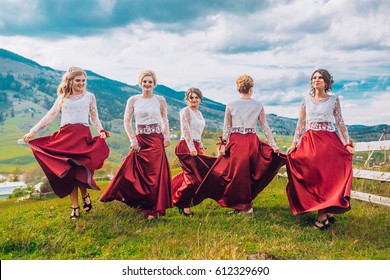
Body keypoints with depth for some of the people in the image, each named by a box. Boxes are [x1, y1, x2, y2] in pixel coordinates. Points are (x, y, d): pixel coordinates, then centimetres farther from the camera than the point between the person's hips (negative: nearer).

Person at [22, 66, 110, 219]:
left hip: (83, 136, -2)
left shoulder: (89, 96, 13)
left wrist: (101, 130, -1)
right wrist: (33, 131, 7)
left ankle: (85, 195, 11)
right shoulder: (62, 97, 15)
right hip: (64, 136, 2)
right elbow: (50, 116, 14)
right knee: (68, 171, -2)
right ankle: (75, 206, 7)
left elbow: (94, 118, 17)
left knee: (78, 170, -16)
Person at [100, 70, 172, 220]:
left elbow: (165, 120, 12)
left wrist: (166, 137, 1)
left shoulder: (160, 100, 3)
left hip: (156, 141, 0)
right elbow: (127, 121, 3)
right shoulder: (133, 100, 2)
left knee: (156, 175, -2)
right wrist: (133, 141, -4)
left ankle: (153, 209, 8)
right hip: (140, 141, 1)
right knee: (136, 173, -2)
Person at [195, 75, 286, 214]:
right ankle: (245, 204, 17)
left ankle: (242, 205, 14)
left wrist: (223, 145, 7)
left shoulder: (230, 106, -1)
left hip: (235, 141, -1)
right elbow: (265, 127, 5)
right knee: (250, 172, 12)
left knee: (238, 173, 7)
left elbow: (226, 128, 1)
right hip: (252, 141, 1)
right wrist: (273, 145, 8)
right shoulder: (258, 106, 2)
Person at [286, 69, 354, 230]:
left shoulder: (334, 100, 5)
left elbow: (340, 123, 5)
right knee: (312, 177, -1)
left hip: (329, 142, -2)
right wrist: (294, 144, 6)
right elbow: (301, 123, 11)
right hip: (309, 142, 2)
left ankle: (322, 215, -3)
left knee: (326, 176, -7)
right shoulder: (306, 100, 10)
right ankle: (326, 213, 8)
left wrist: (347, 144, -1)